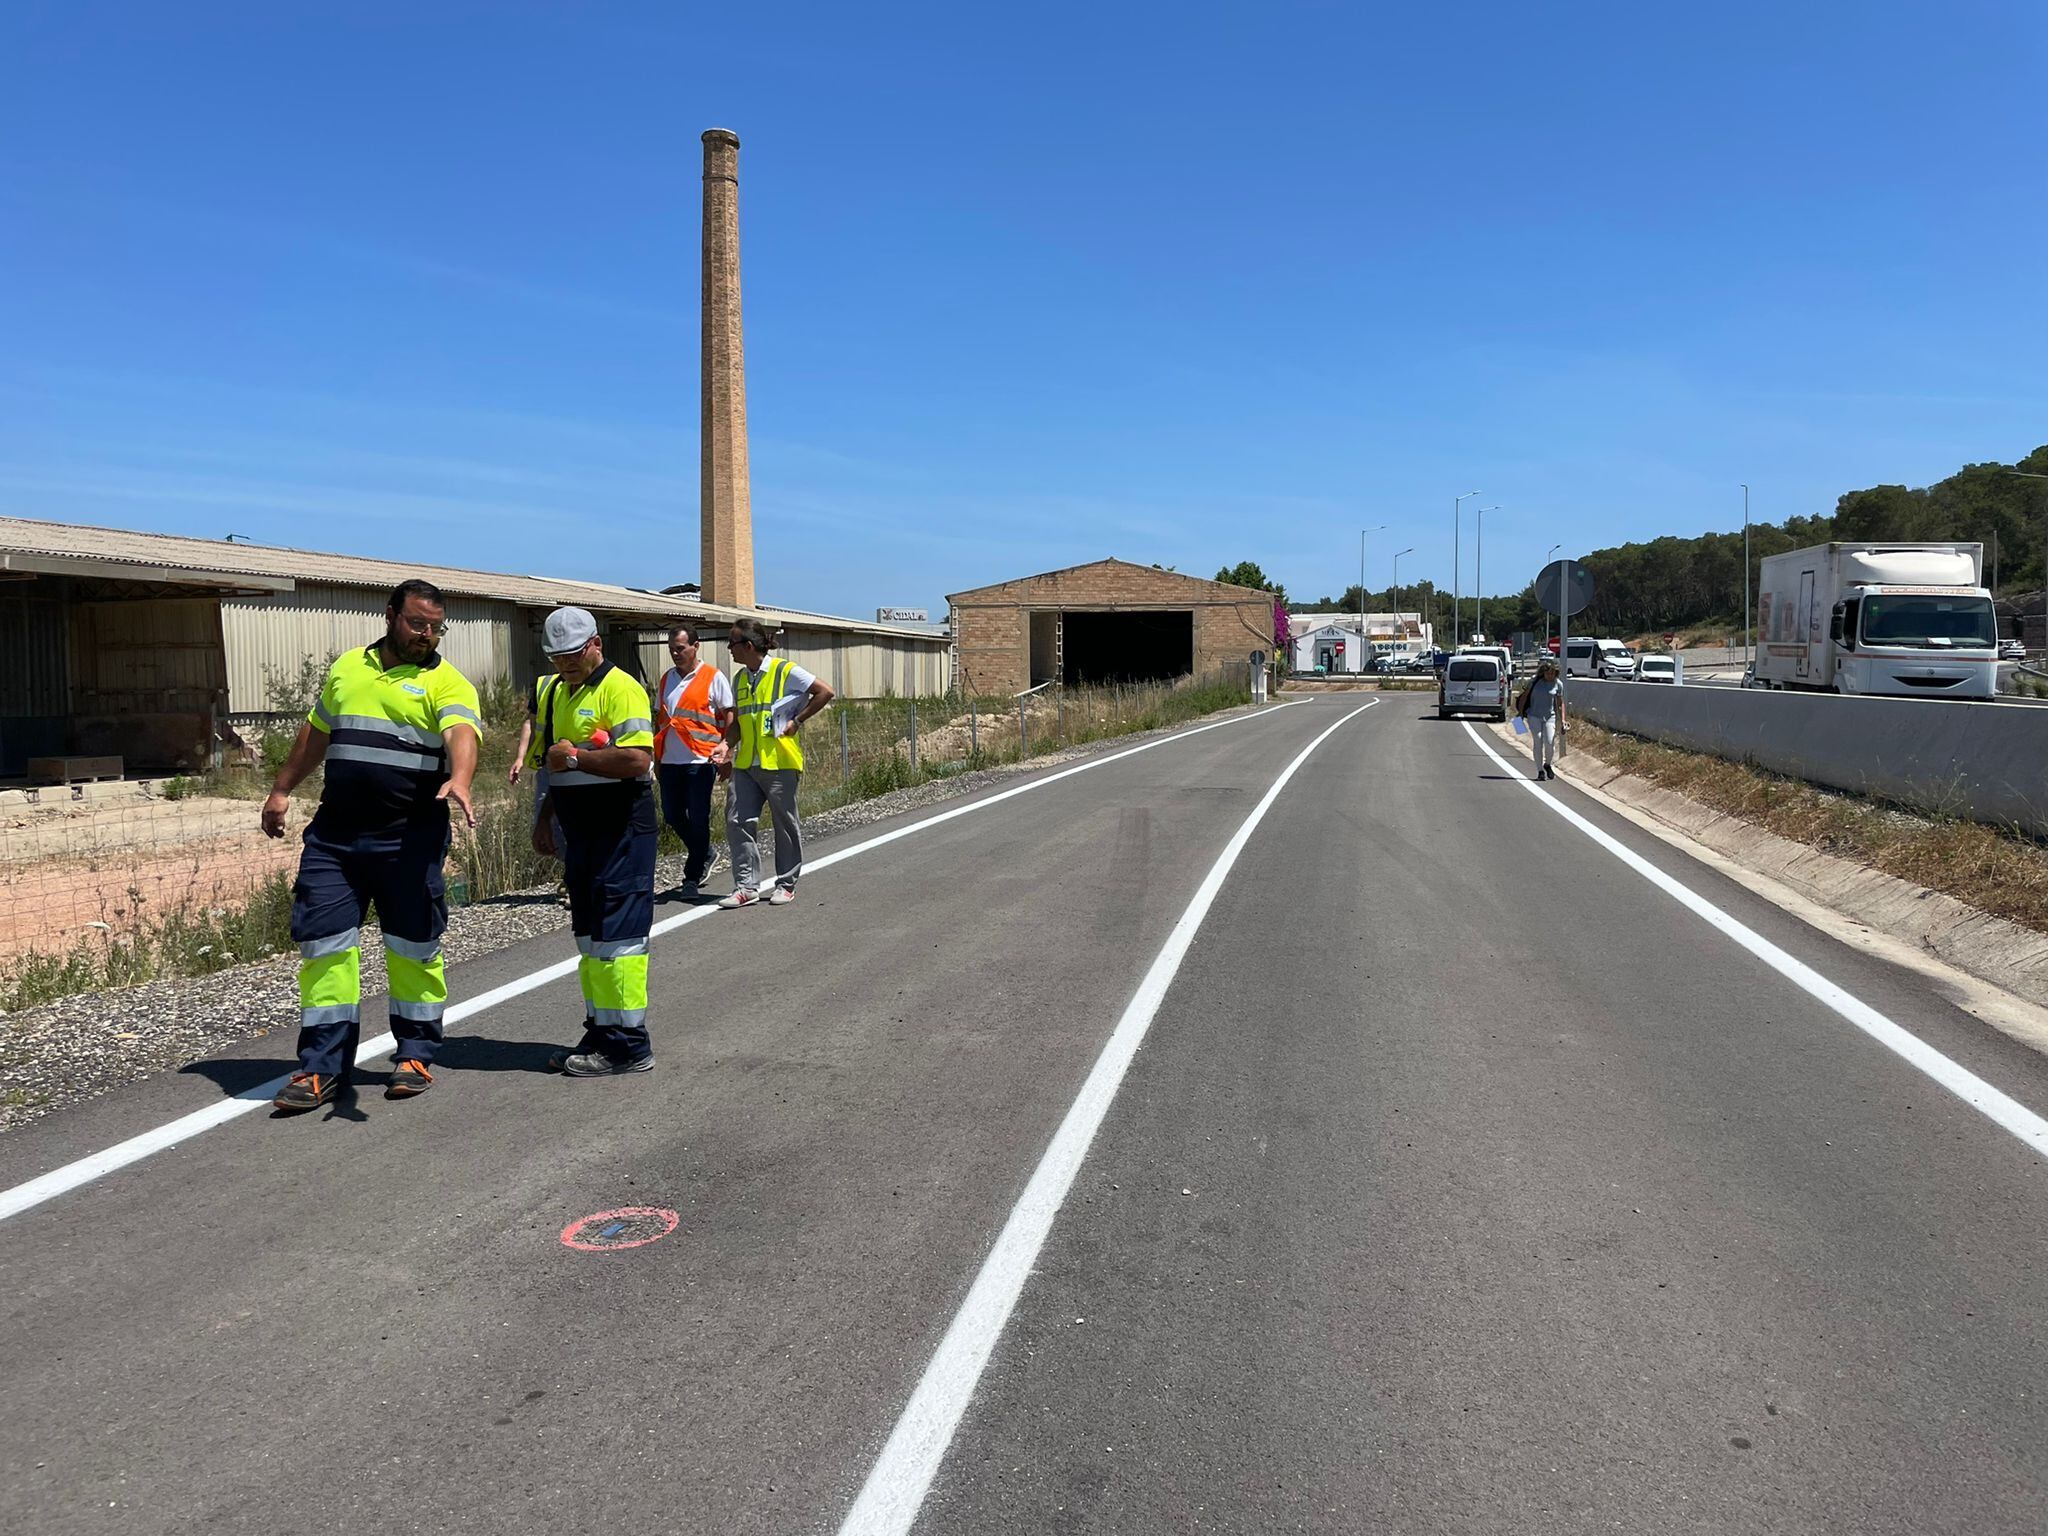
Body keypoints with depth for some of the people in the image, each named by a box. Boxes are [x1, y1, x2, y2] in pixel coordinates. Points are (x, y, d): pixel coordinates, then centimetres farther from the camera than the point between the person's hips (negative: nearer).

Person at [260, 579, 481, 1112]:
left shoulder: (446, 682, -3)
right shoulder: (347, 667, 15)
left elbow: (462, 734, -22)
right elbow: (315, 734, 26)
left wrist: (458, 779, -42)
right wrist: (281, 789, 25)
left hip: (410, 839, -4)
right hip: (334, 833, 4)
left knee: (413, 946, 4)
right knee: (323, 943, 3)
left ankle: (415, 1056, 20)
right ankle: (322, 1067, 11)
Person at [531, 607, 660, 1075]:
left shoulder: (620, 689, -12)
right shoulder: (553, 692, 17)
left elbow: (637, 760, -24)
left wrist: (575, 756, -17)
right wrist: (545, 816, 19)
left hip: (621, 830, -9)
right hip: (578, 833, 9)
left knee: (616, 933, -8)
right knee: (589, 935, 13)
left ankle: (628, 1043, -2)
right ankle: (600, 1033, 22)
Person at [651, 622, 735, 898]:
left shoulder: (714, 677, -2)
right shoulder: (666, 679, 14)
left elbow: (729, 716, -3)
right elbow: (659, 719, 20)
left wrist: (726, 748, -16)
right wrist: (657, 758, 17)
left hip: (700, 761, -6)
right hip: (670, 761, 6)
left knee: (698, 819, -1)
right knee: (672, 814, 9)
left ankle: (691, 878, 9)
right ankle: (704, 854, 33)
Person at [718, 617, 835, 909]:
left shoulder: (786, 672, -7)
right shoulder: (740, 678, 13)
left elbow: (825, 693, -7)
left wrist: (797, 720, -9)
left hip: (779, 763, -6)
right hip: (746, 764, 6)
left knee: (785, 824, 4)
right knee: (737, 821, -1)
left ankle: (787, 885, 17)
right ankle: (747, 887, 5)